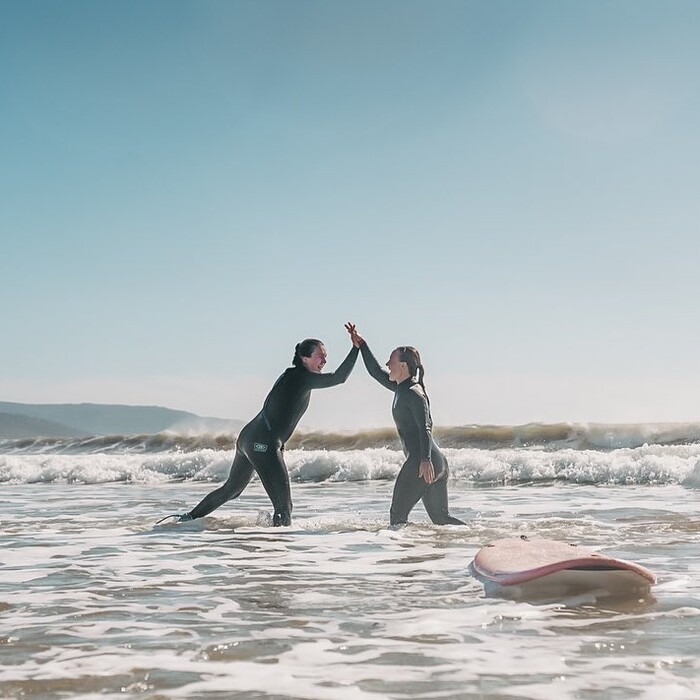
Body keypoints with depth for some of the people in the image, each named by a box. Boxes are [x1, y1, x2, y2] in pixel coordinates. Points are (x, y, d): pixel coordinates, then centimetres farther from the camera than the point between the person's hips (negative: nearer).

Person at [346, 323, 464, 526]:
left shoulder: (413, 393, -9)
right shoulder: (401, 389, 18)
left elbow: (425, 427, -21)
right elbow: (376, 372, 31)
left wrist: (426, 459, -32)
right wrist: (361, 345, 29)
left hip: (420, 461, -10)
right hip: (437, 463, 10)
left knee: (397, 515, -3)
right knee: (441, 519, 11)